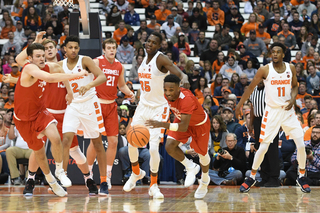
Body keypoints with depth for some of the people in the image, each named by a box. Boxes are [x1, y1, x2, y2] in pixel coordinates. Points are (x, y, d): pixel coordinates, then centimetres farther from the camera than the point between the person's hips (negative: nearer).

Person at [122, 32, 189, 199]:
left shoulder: (161, 59, -17)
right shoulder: (144, 59, 6)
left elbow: (179, 73, -32)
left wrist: (184, 79, -53)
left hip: (158, 109, -7)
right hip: (143, 106, 7)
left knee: (153, 148, -14)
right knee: (132, 144, 7)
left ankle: (154, 185, 3)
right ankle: (136, 173, 36)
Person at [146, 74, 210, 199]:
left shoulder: (187, 99, -45)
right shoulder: (167, 95, -25)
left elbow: (184, 127, -50)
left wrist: (162, 125, -60)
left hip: (200, 124, -5)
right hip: (182, 119, 5)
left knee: (202, 153, 13)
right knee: (169, 146, -16)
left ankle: (204, 181, 45)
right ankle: (190, 167, 11)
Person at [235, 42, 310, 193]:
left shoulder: (291, 68, 0)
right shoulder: (265, 70, -8)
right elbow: (251, 87, -1)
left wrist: (293, 98, -6)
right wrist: (239, 105, 1)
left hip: (288, 111, 3)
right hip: (272, 111, -3)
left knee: (301, 145, -3)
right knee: (263, 147, -4)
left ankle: (301, 177, 16)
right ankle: (252, 177, 13)